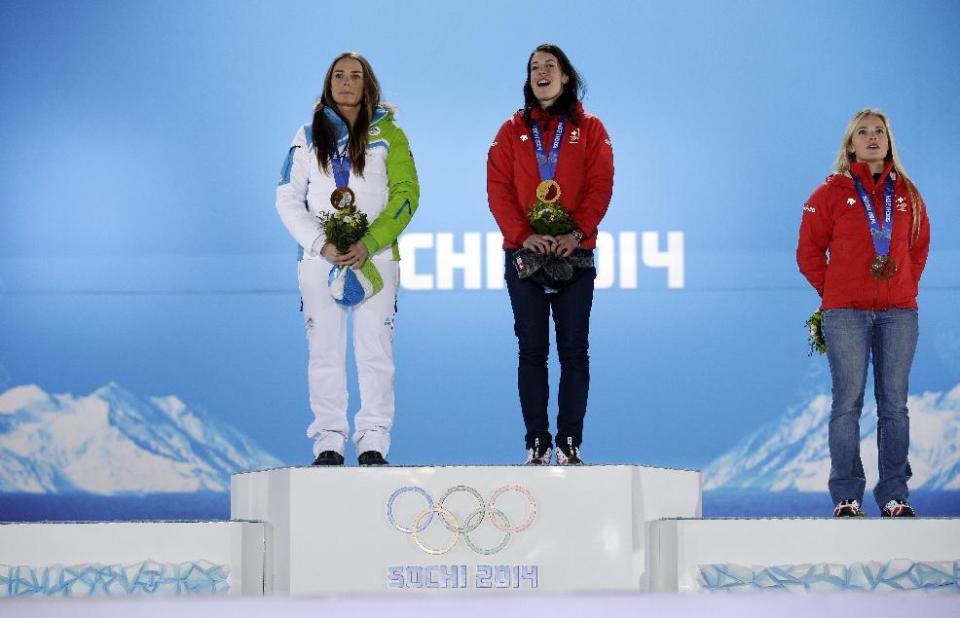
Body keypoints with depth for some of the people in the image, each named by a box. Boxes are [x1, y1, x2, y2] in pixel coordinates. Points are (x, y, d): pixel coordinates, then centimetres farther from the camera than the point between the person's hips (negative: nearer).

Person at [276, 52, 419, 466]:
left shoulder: (387, 134, 7)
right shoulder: (310, 136, 11)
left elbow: (406, 194, -1)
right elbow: (288, 198, 6)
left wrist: (369, 244, -13)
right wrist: (321, 244, -9)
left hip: (375, 257, -1)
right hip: (320, 259, 1)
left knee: (375, 352, -4)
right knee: (325, 353, -1)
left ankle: (373, 443, -1)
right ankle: (328, 443, 2)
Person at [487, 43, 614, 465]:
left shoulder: (589, 129, 9)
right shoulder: (512, 131, 11)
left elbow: (600, 186, -1)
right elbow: (498, 189, 2)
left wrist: (578, 233, -16)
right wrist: (522, 235, -13)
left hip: (574, 253, -1)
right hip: (524, 252, 1)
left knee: (573, 350, -1)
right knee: (532, 349, 0)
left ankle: (569, 443, 2)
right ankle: (537, 444, 1)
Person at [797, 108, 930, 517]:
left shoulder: (907, 194, 13)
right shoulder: (832, 193, 4)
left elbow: (919, 247, 19)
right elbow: (809, 250, 4)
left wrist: (908, 287, 8)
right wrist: (832, 293, 0)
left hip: (899, 313, 3)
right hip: (846, 314, -3)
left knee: (895, 404, 3)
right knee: (848, 401, -5)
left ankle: (894, 495, 7)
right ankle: (846, 496, -2)